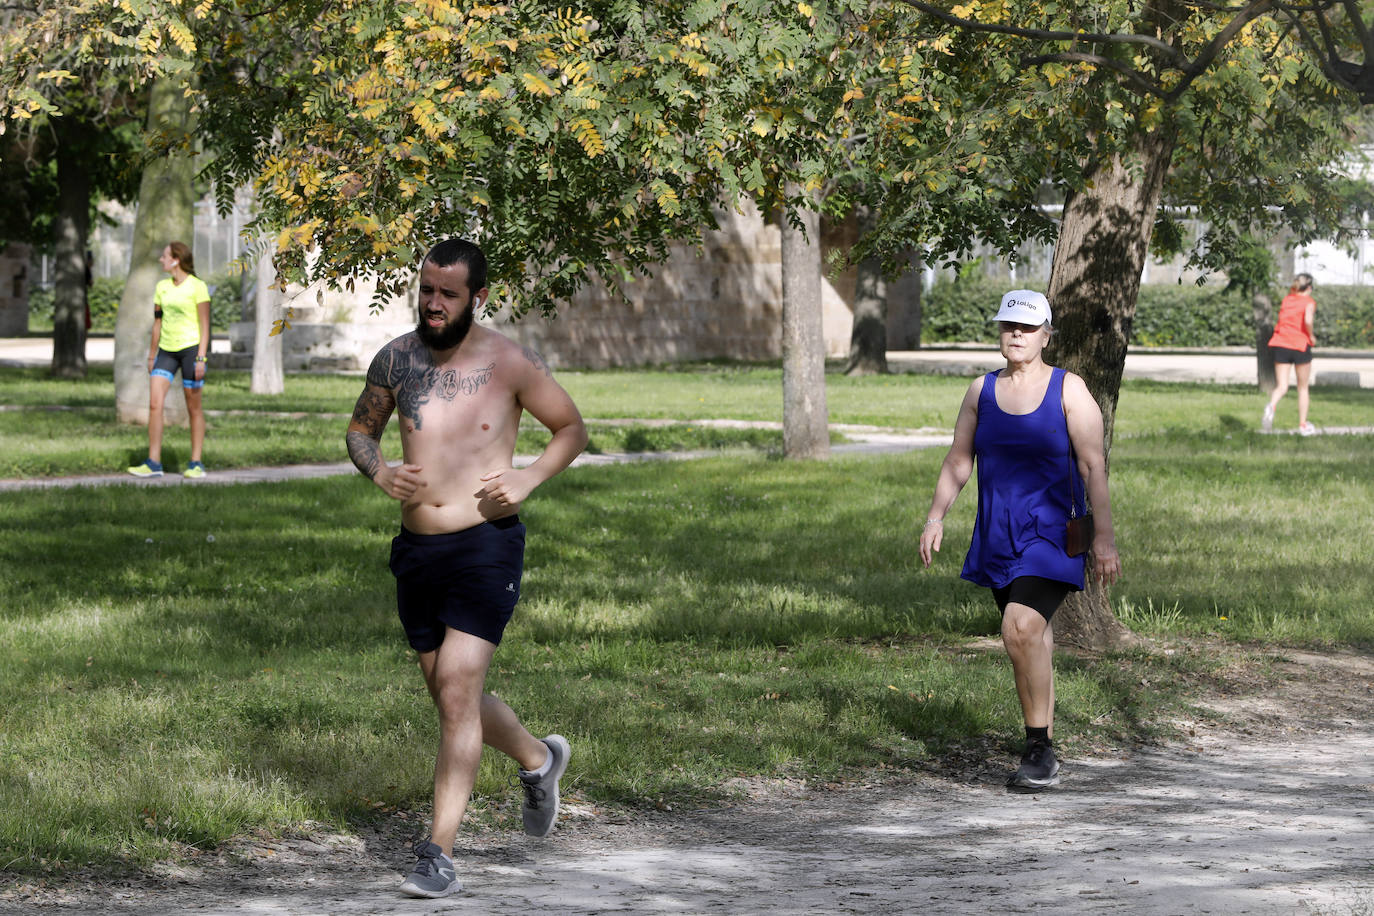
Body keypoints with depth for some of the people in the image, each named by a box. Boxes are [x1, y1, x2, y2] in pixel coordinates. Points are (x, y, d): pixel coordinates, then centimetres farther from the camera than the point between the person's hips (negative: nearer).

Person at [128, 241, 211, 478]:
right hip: (166, 350, 5)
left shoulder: (197, 287, -6)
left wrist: (201, 358, -13)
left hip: (190, 348, -5)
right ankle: (153, 463, -7)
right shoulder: (162, 287, 12)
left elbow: (204, 325, -7)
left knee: (193, 408, 1)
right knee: (154, 403, -8)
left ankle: (196, 464, 9)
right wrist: (152, 355, 18)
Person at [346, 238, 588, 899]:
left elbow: (572, 429, 6)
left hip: (485, 545, -5)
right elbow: (361, 429, 18)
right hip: (416, 548, 5)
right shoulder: (397, 360, 2)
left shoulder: (510, 364, -6)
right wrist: (380, 474, -4)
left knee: (457, 696, -14)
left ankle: (440, 854, -11)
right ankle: (538, 759, 46)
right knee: (451, 698, 16)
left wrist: (525, 482, -10)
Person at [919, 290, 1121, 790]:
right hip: (998, 537, 5)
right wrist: (936, 516, 4)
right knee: (1033, 638, 10)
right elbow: (958, 460, 14)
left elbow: (1093, 466, -7)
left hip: (1050, 532, -5)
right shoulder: (982, 391, 9)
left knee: (1022, 628, -22)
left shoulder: (1069, 390, -4)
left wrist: (1104, 537, -12)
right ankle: (1043, 751, 20)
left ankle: (1038, 745, -13)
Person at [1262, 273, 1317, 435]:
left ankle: (1271, 407, -31)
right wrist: (1311, 336, -6)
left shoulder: (1286, 300, 12)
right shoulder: (1309, 302, -4)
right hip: (1300, 346, -4)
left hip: (1280, 344, 4)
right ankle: (1303, 425, 18)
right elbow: (1308, 320, -21)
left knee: (1282, 386, 1)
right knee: (1303, 388, 13)